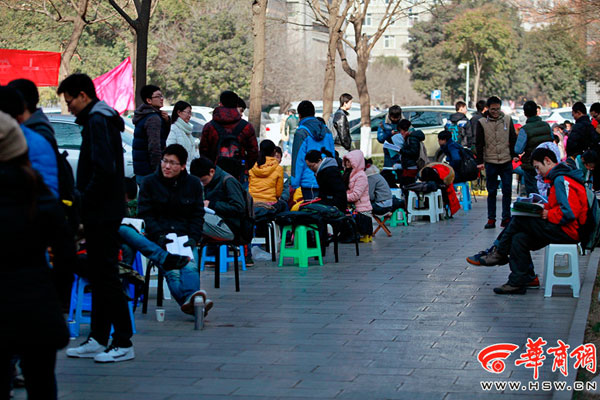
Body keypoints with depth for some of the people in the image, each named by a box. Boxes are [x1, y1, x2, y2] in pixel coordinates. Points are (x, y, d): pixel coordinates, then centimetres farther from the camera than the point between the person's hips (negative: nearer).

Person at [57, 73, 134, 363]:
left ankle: (123, 342, -3)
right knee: (100, 276, 13)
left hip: (102, 214, -10)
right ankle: (98, 339, 19)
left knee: (106, 275, -6)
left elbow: (104, 169, -24)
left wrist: (85, 201, -16)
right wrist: (85, 202, 13)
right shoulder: (101, 119, 17)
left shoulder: (98, 121, -13)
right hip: (103, 212, 10)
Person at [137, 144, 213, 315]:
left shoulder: (193, 184, 13)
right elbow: (145, 214, 4)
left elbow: (197, 215, 15)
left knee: (190, 266, -30)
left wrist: (193, 237, -4)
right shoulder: (149, 182, 8)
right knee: (172, 269, -31)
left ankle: (190, 300, -55)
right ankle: (189, 300, -58)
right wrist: (159, 236, -11)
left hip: (185, 236, 2)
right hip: (159, 238, -2)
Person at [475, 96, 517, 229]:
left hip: (506, 162, 1)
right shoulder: (482, 123, 1)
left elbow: (513, 139, 11)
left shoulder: (507, 120, 5)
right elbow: (479, 143, 2)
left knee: (507, 191, 2)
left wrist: (514, 155, 4)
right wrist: (480, 161, -4)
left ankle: (506, 218, 9)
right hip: (490, 162, -1)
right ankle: (491, 219, 8)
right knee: (491, 192, 4)